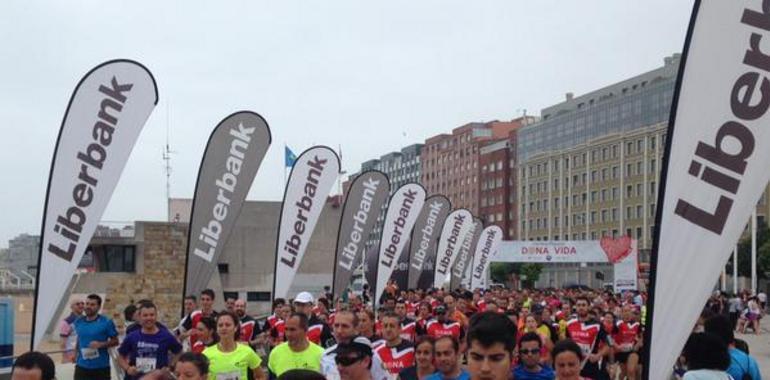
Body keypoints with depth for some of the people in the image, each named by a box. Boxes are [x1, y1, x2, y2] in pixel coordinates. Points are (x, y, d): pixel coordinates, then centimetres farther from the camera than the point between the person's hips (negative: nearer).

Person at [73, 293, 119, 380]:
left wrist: (101, 344, -20)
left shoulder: (106, 322, -8)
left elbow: (115, 341, -4)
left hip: (101, 367, -3)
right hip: (82, 366, 3)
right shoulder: (78, 322, 6)